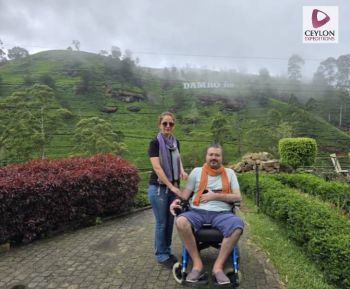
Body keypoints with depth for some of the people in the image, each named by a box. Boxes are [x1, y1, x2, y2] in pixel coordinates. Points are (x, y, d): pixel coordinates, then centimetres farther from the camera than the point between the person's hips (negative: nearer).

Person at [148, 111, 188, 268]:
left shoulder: (175, 142, 6)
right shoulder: (155, 142, -13)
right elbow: (157, 167, -19)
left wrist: (182, 170, -2)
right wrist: (171, 186, -21)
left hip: (173, 186, 6)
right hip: (159, 187, -6)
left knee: (170, 221, 13)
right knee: (162, 222, 4)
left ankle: (167, 251, 30)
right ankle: (161, 255, 20)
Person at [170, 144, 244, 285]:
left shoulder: (229, 173, 14)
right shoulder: (197, 171, 13)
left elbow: (237, 197, 6)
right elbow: (186, 193, 8)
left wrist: (215, 196, -6)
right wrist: (177, 201, -15)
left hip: (221, 213, 0)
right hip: (197, 212, 0)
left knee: (238, 225, -32)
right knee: (181, 222, -32)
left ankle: (218, 266, -17)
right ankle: (197, 264, -15)